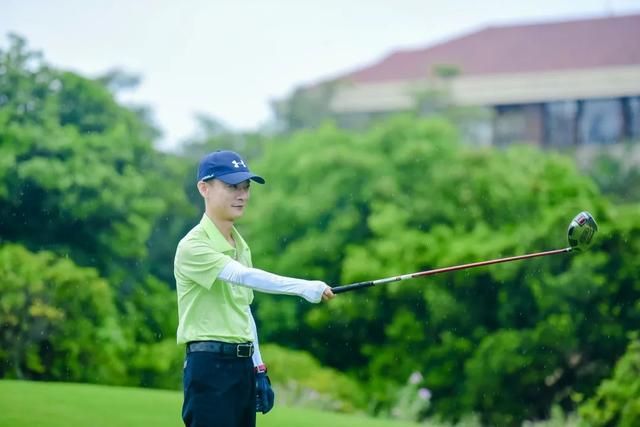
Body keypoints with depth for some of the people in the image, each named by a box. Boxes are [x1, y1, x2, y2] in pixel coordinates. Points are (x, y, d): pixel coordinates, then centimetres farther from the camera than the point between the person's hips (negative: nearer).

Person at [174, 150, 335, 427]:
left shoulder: (240, 245, 16)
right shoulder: (192, 246, -13)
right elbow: (244, 277, -29)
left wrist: (258, 368, 17)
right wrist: (303, 287, -39)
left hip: (242, 365, 9)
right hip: (209, 367, -9)